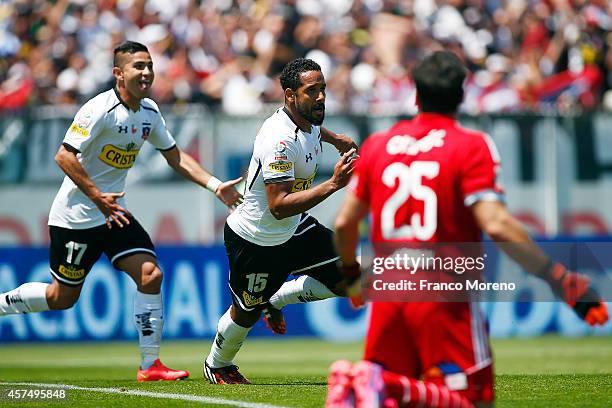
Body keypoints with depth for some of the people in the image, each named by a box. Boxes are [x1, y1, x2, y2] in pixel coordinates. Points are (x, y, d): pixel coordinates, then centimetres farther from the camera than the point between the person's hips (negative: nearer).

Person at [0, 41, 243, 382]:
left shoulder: (149, 111, 5)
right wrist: (98, 197, -28)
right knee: (62, 297, 1)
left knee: (150, 274, -9)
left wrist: (215, 185, 4)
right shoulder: (100, 109, -20)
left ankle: (150, 365, -6)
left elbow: (175, 156, 14)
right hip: (76, 215, -7)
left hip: (114, 212, 7)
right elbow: (64, 156, -24)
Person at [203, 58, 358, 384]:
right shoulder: (279, 140, -34)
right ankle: (217, 365, 41)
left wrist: (336, 138, 25)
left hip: (294, 229, 8)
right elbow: (279, 206, -39)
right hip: (255, 241, -8)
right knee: (247, 313, 11)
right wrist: (333, 184, -43)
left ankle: (277, 299, 19)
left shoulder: (309, 122, -6)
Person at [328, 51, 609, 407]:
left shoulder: (377, 145, 10)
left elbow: (345, 223, 14)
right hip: (445, 294, -5)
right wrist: (558, 278, -14)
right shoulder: (472, 147, -5)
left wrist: (350, 271, 35)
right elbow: (496, 225, -17)